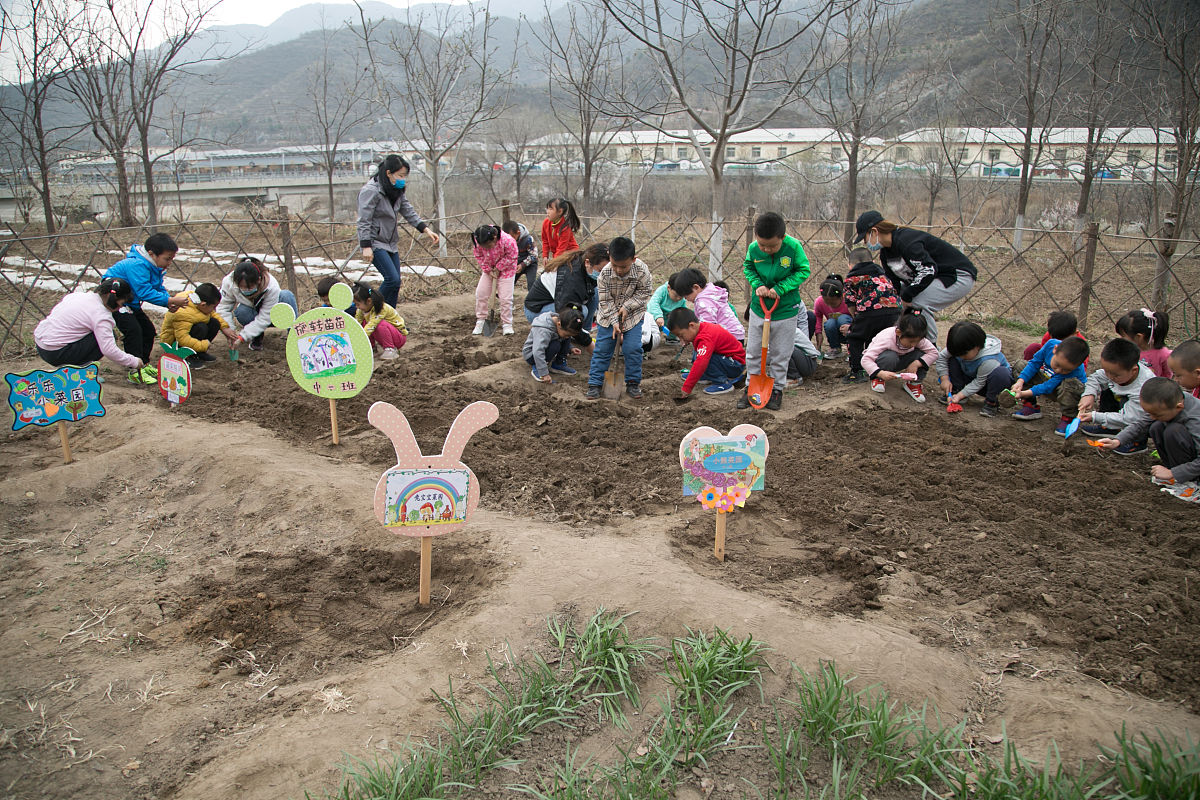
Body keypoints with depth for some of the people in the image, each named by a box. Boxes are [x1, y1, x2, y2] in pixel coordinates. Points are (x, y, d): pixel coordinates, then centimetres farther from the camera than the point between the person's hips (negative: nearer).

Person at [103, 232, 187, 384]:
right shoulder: (137, 265, -32)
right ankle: (135, 371, -19)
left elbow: (160, 288, 4)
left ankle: (144, 364, 25)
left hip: (131, 302, 10)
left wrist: (169, 303, -16)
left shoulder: (156, 268, 0)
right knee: (133, 330, -23)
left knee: (148, 330, 10)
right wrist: (169, 300, -37)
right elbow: (145, 292, -36)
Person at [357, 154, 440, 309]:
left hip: (391, 243, 8)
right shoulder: (370, 190, -17)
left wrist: (426, 229, -1)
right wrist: (366, 246, -24)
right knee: (393, 279, -18)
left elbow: (409, 212, 11)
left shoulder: (397, 191, 8)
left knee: (395, 282, 5)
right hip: (375, 242, -8)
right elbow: (364, 221, -18)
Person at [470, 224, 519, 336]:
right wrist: (488, 270, -13)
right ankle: (480, 322, 13)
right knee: (480, 294, -1)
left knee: (506, 298, -7)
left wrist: (498, 268, -18)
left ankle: (507, 325, 6)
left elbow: (511, 257, -19)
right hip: (488, 269, 4)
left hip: (506, 270, -3)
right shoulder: (477, 241, -23)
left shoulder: (508, 241, -34)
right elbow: (478, 256, -6)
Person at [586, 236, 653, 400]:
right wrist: (614, 322, -20)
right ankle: (594, 384, 12)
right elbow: (606, 301, -14)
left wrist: (627, 306, -20)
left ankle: (633, 383, 11)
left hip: (633, 315, 0)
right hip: (608, 316, 0)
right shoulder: (605, 274, -23)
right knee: (602, 350, 1)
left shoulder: (641, 271, -24)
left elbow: (645, 292, -10)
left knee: (633, 349, -7)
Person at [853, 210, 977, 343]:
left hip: (960, 277, -10)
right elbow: (893, 284, 9)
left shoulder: (906, 240, -26)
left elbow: (928, 270, -33)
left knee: (918, 303, -28)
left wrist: (906, 295, -27)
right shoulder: (885, 253, 5)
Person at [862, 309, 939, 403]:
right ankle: (878, 379, -12)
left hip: (898, 362, 4)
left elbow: (934, 352, -18)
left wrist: (916, 363, -32)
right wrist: (881, 373, -53)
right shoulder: (886, 339, -36)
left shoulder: (917, 339, -21)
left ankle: (913, 383, -4)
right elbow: (866, 360, -39)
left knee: (921, 354, -22)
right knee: (890, 357, -39)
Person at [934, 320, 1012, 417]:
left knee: (1001, 373, -41)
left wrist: (960, 395, -29)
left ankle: (991, 402, -19)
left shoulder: (989, 360, -38)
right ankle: (955, 391, -8)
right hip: (972, 377, 5)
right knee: (952, 360, -14)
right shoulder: (961, 348, -21)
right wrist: (944, 379, -18)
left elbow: (979, 383, -29)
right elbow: (941, 356, -11)